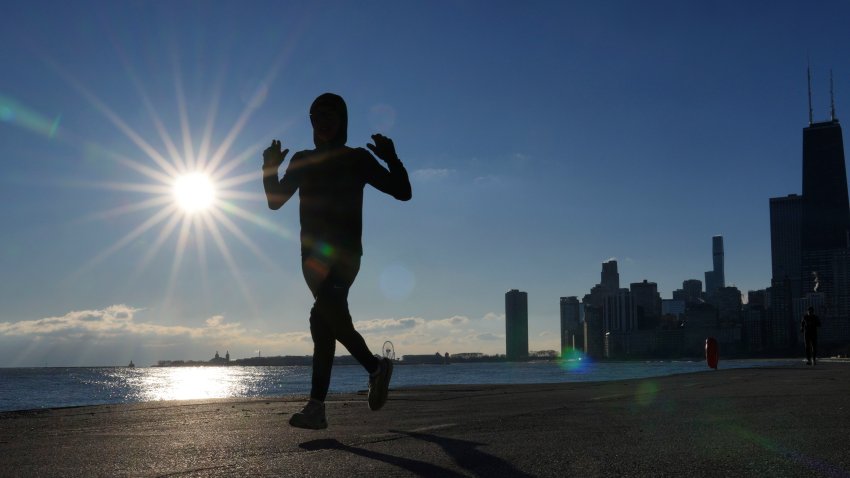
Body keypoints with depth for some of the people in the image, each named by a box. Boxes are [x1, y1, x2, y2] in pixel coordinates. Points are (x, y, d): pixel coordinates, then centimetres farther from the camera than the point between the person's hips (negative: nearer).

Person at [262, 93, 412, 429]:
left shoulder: (357, 159, 5)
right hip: (313, 254, 6)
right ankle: (376, 368, 16)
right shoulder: (303, 161, 16)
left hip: (344, 253, -5)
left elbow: (403, 192, 2)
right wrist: (270, 169, -2)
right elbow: (275, 201, 14)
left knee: (323, 319, -24)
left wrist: (391, 158, -13)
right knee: (329, 321, 2)